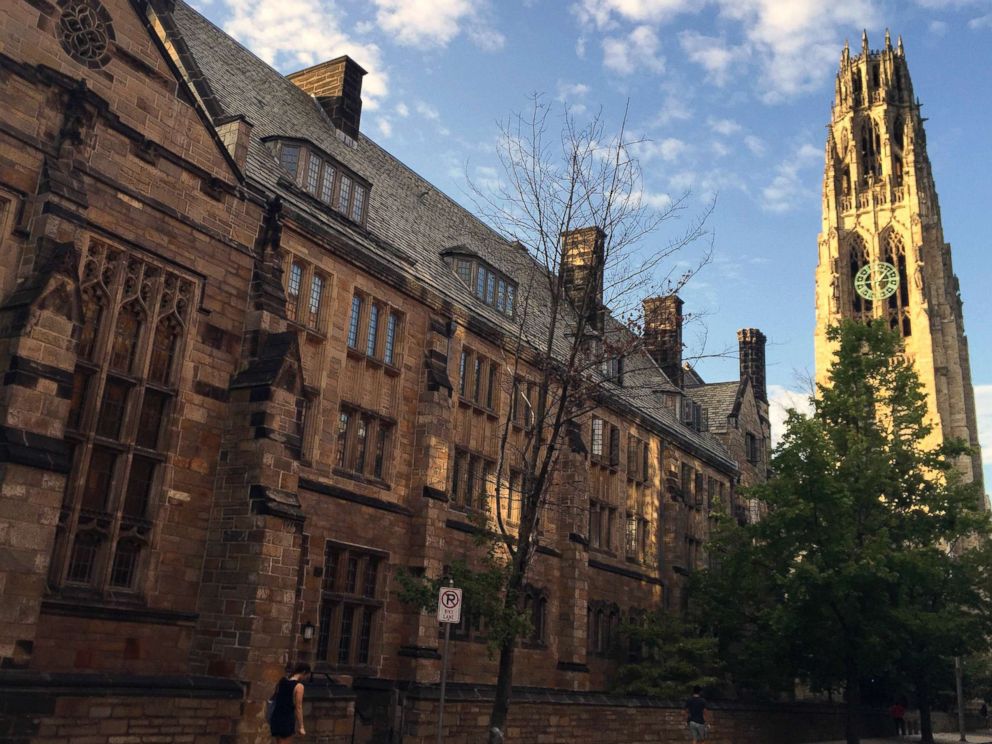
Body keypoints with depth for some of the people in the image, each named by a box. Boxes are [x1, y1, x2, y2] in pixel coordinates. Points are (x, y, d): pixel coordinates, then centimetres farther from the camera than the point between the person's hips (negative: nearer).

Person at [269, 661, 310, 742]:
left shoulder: (282, 681, 6)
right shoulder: (299, 686, -14)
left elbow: (272, 698, 13)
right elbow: (298, 708, -15)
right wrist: (301, 727, -11)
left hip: (276, 717, 7)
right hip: (287, 719, -7)